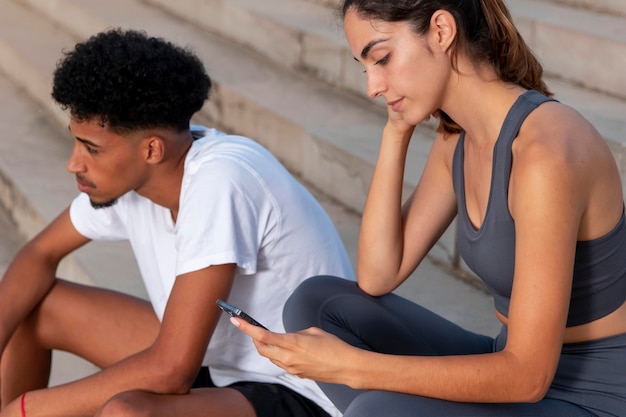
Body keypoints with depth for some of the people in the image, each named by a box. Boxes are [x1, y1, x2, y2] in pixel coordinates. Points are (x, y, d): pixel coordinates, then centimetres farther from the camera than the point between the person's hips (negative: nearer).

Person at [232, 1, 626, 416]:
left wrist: (352, 365, -28)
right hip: (517, 370, 9)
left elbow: (528, 375, -26)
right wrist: (396, 132, -4)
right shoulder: (457, 139, 2)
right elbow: (377, 278, 2)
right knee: (317, 303, 1)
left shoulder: (544, 152, -26)